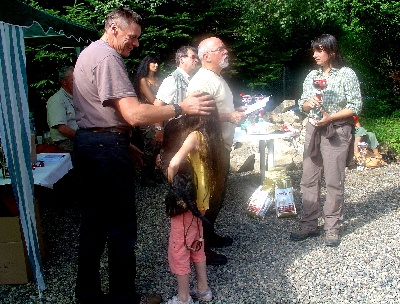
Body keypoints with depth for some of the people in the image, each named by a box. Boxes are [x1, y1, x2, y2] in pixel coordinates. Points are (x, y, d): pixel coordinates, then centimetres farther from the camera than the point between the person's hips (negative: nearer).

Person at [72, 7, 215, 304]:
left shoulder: (88, 53, 19)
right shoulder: (108, 57, -15)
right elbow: (134, 114, -26)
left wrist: (124, 144, 22)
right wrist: (181, 108, -21)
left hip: (87, 143, 11)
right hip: (107, 149, -11)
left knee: (93, 221, 16)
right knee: (122, 226, 0)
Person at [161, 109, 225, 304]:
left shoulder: (194, 136, -21)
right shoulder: (207, 136, 4)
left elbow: (174, 163, -35)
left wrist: (171, 182, -18)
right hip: (198, 201, 8)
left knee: (178, 249, 6)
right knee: (196, 245, 21)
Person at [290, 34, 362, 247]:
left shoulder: (347, 74, -4)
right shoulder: (312, 75, 11)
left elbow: (355, 107, -6)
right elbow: (302, 104, 13)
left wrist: (330, 117, -17)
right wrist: (309, 103, -9)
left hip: (337, 132, -5)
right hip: (313, 130, 5)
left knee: (333, 181, 0)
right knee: (309, 179, 5)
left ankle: (332, 228, 12)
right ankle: (309, 224, 16)